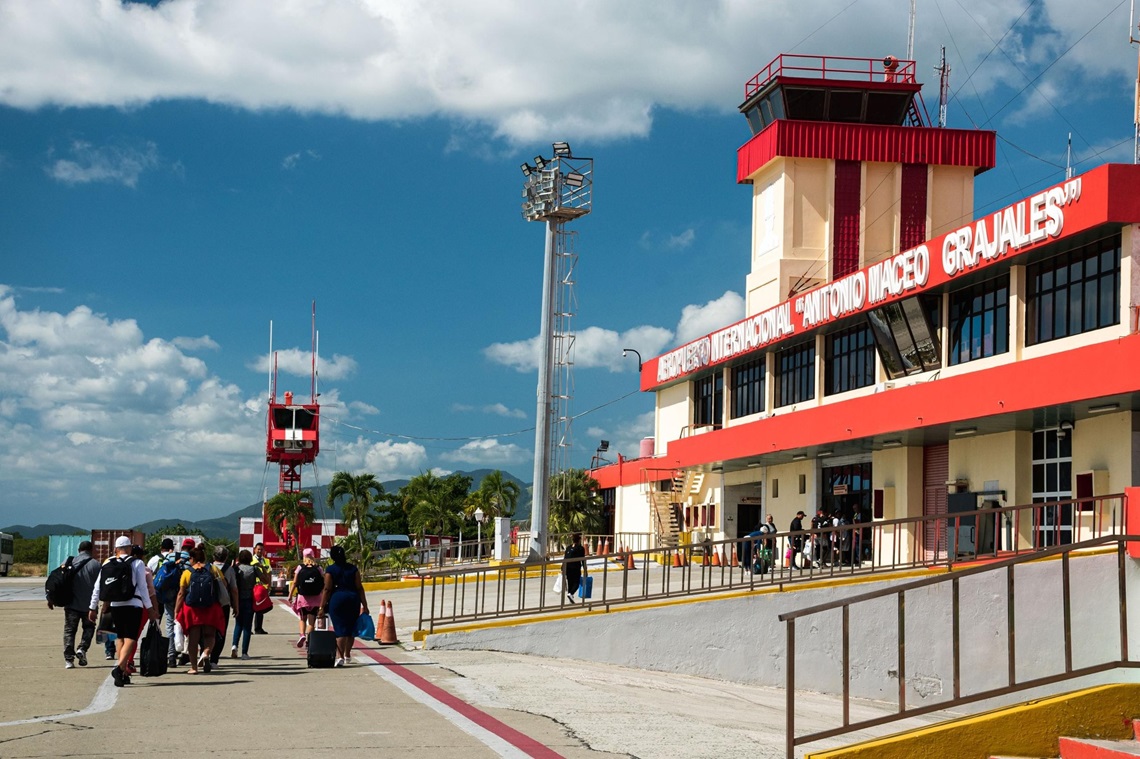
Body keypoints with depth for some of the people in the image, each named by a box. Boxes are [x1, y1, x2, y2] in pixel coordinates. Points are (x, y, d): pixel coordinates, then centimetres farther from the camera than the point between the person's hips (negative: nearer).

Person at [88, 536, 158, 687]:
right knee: (130, 638, -6)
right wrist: (150, 608, 4)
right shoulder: (137, 564, -1)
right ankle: (120, 667, -28)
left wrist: (93, 608, 17)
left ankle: (123, 673, 14)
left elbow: (97, 588, 8)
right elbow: (142, 588, -3)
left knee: (120, 637, 15)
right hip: (133, 606, -4)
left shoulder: (107, 565, 8)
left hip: (115, 606, 4)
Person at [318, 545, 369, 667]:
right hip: (353, 599, 3)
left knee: (340, 629, -3)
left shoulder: (330, 570, -3)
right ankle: (347, 656, 28)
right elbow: (359, 588, 1)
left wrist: (322, 607, -4)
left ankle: (340, 657, -18)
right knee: (351, 629, 16)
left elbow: (327, 589, -7)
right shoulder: (353, 568, 4)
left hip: (336, 599, -3)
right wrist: (364, 605, 4)